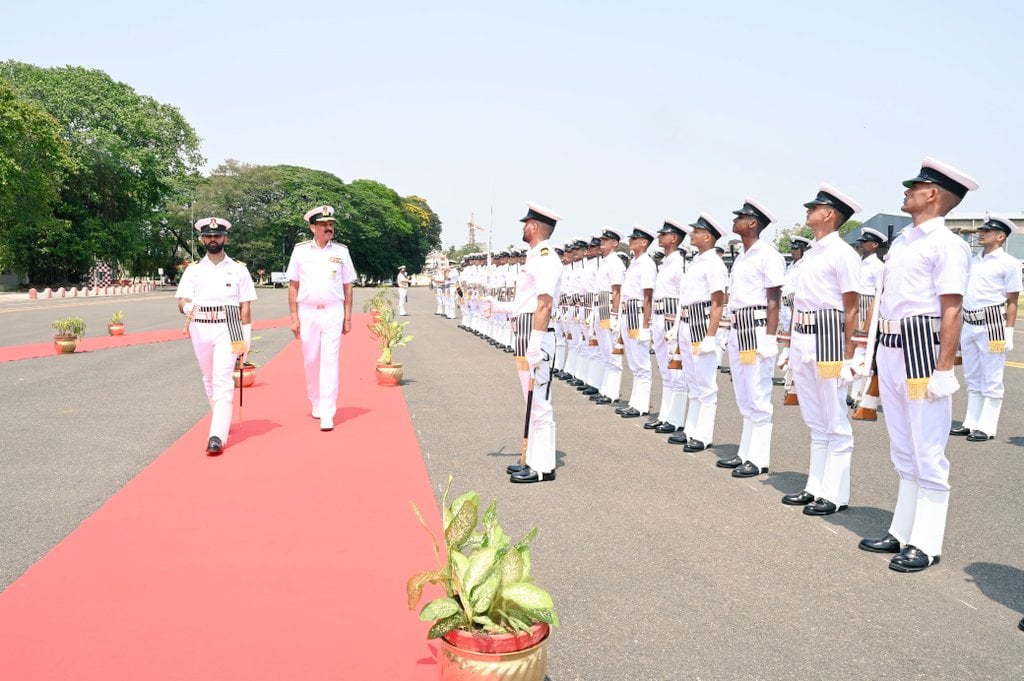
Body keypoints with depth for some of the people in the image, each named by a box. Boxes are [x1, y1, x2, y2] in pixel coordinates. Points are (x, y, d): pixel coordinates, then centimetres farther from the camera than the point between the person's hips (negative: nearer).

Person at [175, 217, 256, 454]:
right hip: (200, 329, 4)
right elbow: (182, 301, 1)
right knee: (209, 379, 14)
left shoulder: (238, 269, 5)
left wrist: (246, 337, -4)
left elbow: (245, 306, 3)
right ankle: (222, 421, 35)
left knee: (223, 379, -13)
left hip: (227, 328, -3)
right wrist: (187, 307, -24)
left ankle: (217, 436, -19)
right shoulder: (193, 270, 10)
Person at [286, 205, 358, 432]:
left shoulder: (341, 251, 3)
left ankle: (327, 414, -8)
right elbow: (293, 286, 5)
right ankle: (315, 404, 28)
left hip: (333, 313, -1)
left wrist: (348, 316, 3)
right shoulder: (300, 250, 2)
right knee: (310, 361, 9)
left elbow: (347, 286, 7)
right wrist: (294, 317, -1)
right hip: (307, 313, 1)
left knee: (330, 361, -7)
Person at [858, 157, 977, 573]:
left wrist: (943, 370, -20)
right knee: (903, 452, 17)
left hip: (922, 350, -9)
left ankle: (926, 544, 11)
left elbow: (952, 310, -16)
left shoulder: (946, 244, -11)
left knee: (928, 454, 1)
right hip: (891, 351, 9)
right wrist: (875, 352, 16)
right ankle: (902, 532, 29)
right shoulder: (901, 240, 14)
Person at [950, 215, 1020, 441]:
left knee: (991, 380, -1)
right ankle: (971, 423, 22)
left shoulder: (1008, 263, -5)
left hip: (992, 324, -7)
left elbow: (1012, 301, -7)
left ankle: (986, 428, 4)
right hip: (969, 324, 7)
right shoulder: (973, 261, 14)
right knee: (972, 378, 14)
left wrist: (1008, 332, -13)